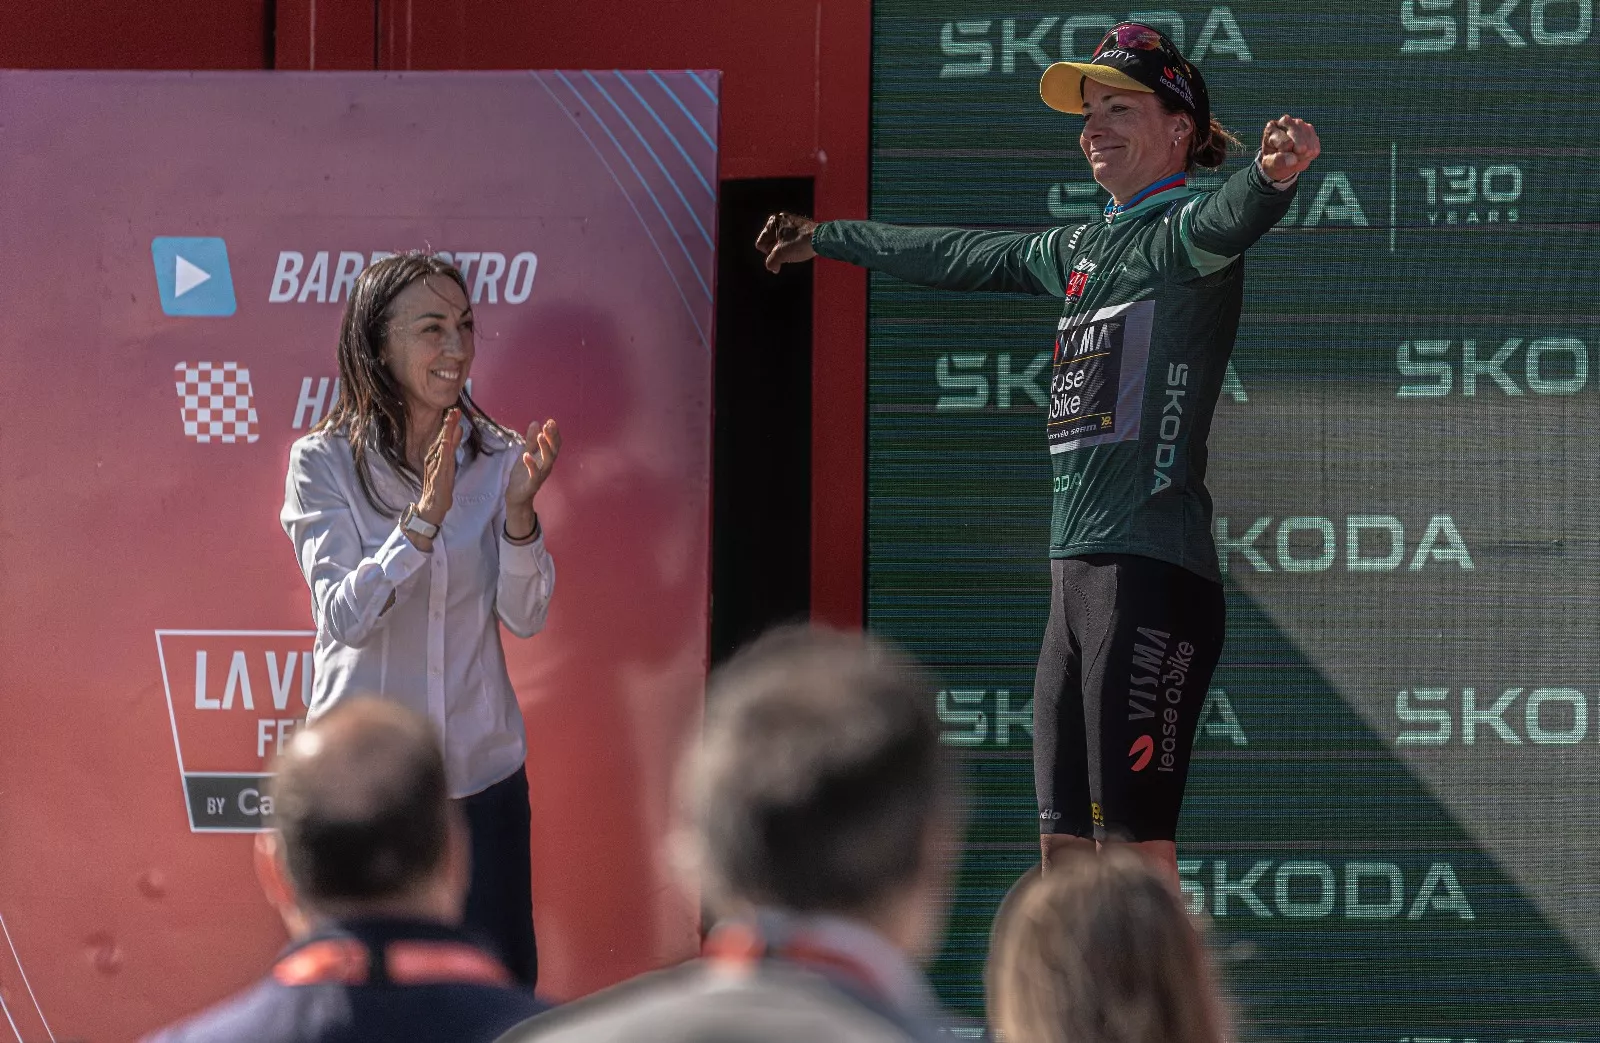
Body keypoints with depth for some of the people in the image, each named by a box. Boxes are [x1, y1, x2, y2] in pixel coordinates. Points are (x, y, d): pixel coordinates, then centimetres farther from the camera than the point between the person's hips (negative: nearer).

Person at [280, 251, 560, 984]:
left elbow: (526, 617, -4)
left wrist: (519, 509, -21)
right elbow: (344, 615, -16)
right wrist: (424, 518, -28)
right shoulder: (322, 463, -7)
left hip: (482, 768, 2)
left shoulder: (497, 459, 0)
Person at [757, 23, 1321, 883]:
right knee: (1065, 848, 7)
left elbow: (1228, 220, -28)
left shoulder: (1185, 232, -5)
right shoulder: (1078, 251, 20)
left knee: (1134, 845, -14)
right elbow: (956, 258, 36)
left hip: (1153, 573, -9)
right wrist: (824, 239, 50)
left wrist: (1273, 175, -52)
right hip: (1076, 573, 9)